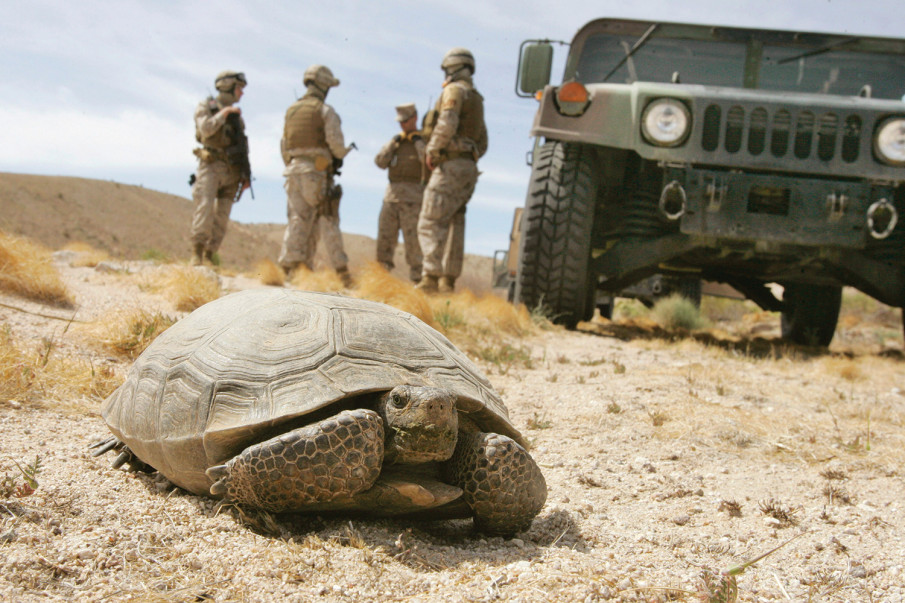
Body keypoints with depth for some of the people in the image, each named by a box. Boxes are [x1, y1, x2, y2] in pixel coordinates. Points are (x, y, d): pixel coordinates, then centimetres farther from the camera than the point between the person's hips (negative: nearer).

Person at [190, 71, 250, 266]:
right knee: (205, 208, -17)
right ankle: (197, 254, -17)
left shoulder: (236, 115, 20)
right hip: (211, 165, -5)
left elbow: (242, 147, 19)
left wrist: (245, 174, 11)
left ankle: (209, 255, 4)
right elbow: (205, 129, -14)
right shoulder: (206, 106, 5)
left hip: (231, 171, 5)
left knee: (222, 215, 0)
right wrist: (224, 113, -12)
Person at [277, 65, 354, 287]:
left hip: (294, 169, 5)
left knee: (298, 220, 6)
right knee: (328, 221, -2)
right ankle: (342, 271, -1)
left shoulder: (291, 111, 15)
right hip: (318, 171, -5)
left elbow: (284, 145, 17)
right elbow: (336, 142, -9)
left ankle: (288, 266, -1)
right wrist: (344, 152, 12)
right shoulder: (325, 111, -3)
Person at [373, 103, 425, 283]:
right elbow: (380, 162, 8)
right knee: (385, 240, 4)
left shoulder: (426, 140, 5)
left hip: (413, 198, -5)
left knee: (412, 241, -10)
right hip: (391, 196, 5)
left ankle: (416, 280, -8)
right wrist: (393, 142, 0)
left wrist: (418, 141, -8)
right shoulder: (396, 141, 20)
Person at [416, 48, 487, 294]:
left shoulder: (455, 90, -4)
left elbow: (447, 124, -21)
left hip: (451, 166, -9)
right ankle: (448, 281, 8)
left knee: (430, 223, -14)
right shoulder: (476, 99, 25)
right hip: (469, 169, 10)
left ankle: (431, 277, -23)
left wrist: (431, 149, -10)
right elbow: (482, 144, 28)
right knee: (453, 226, 9)